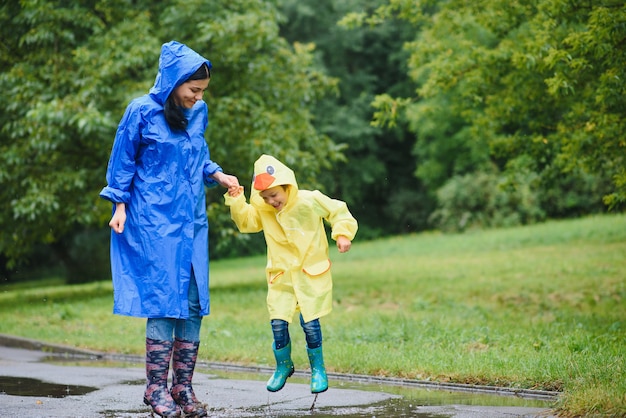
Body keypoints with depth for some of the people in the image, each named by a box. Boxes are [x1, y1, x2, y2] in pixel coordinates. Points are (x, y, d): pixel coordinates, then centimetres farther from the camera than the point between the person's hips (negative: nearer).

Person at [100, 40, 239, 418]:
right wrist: (120, 206, -3)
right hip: (153, 220, -6)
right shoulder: (142, 112, -7)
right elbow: (123, 161, 0)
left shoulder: (199, 112, 7)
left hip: (192, 220, 6)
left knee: (194, 302, 2)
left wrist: (218, 175, 3)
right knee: (164, 299, -9)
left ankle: (183, 388, 9)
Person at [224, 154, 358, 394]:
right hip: (281, 275, 3)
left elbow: (339, 211, -4)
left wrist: (342, 234, -18)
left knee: (309, 321, -8)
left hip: (311, 273, -3)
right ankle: (283, 366, 21)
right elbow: (246, 221, 7)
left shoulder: (310, 201, -12)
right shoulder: (262, 208, -1)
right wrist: (236, 201, -8)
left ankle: (318, 369, 13)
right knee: (278, 323, -4)